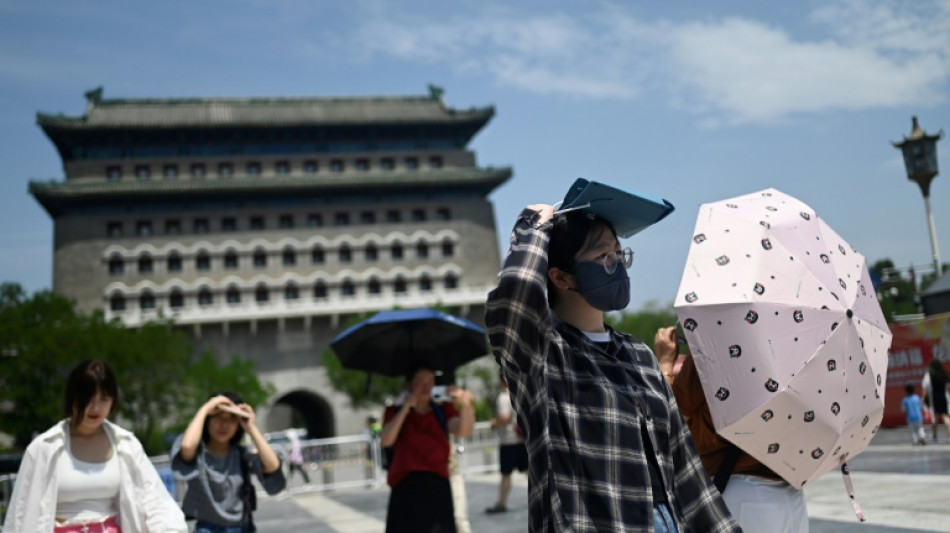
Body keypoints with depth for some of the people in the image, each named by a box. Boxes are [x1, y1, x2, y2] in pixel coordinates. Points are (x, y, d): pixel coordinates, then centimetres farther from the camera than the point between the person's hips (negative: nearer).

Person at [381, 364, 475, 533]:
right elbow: (386, 441, -8)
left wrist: (465, 405, -27)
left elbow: (463, 431, -7)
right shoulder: (395, 412, 12)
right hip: (407, 487, -1)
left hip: (438, 487, 1)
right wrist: (405, 408, -11)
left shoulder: (444, 410, 14)